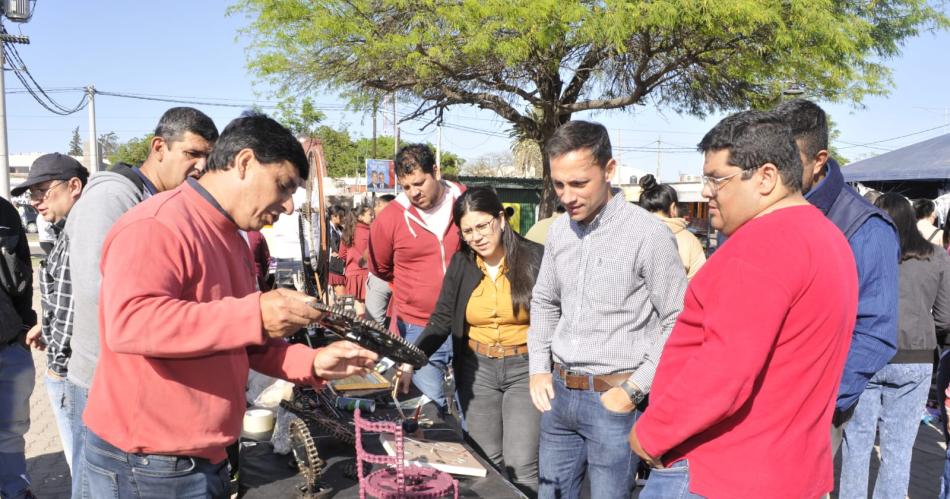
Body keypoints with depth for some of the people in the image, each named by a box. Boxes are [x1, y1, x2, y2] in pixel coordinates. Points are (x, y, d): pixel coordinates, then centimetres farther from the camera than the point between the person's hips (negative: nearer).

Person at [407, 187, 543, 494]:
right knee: (488, 462, 8)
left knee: (522, 466, -8)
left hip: (526, 369, -3)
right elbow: (441, 320, 1)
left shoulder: (535, 258, -8)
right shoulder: (461, 264, 2)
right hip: (476, 369, 3)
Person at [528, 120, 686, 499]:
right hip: (559, 392, 6)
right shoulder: (559, 230, 5)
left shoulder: (648, 235, -15)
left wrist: (633, 389, -14)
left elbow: (678, 322, -12)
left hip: (614, 399, -6)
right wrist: (539, 369, 9)